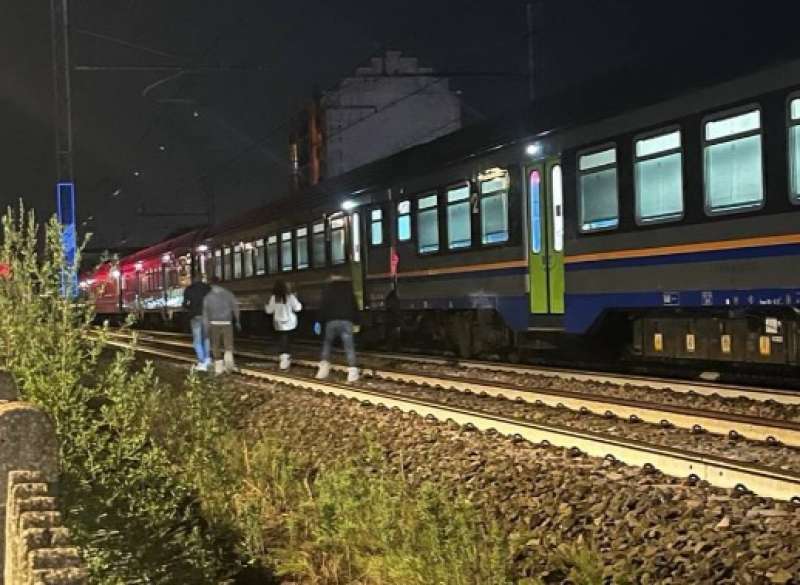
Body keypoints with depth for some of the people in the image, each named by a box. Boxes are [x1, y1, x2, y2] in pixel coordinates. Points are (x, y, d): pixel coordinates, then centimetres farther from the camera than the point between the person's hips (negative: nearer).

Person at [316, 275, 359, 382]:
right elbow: (354, 305, 14)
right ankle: (352, 371, -16)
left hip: (331, 320, 0)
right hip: (347, 320, 1)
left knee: (327, 343, 16)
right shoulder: (348, 287, 16)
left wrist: (320, 321, 1)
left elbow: (323, 305, 0)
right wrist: (355, 321, 17)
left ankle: (324, 367, 4)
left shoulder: (327, 287, 8)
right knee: (349, 346, -5)